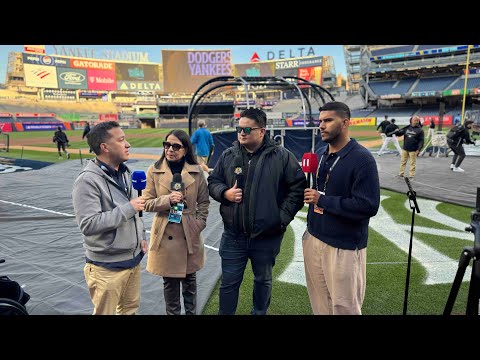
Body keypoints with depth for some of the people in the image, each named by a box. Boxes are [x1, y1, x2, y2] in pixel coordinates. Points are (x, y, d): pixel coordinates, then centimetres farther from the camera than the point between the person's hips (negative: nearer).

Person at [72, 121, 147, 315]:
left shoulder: (125, 172, 6)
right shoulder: (87, 180, -20)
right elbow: (88, 224, -26)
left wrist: (141, 236, 14)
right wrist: (127, 209, -24)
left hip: (133, 258, 7)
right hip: (107, 267, -7)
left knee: (130, 309, 21)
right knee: (105, 312, 12)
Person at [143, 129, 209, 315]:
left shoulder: (196, 171, -2)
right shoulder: (154, 171, -5)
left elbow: (203, 202, 4)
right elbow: (147, 203, -5)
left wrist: (199, 224, -5)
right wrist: (168, 200, -21)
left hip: (190, 234, 1)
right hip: (165, 234, -1)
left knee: (189, 278, 17)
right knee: (170, 281, 13)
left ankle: (191, 311, 38)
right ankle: (172, 312, 35)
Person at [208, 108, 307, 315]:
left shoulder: (282, 156, -7)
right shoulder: (228, 155, 2)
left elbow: (298, 187, -3)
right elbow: (213, 182, 12)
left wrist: (283, 217, -9)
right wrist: (225, 193, -10)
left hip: (267, 236, -1)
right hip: (233, 235, 2)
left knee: (263, 280, 19)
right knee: (229, 282, 12)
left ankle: (260, 313, 43)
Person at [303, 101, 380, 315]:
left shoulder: (362, 159, -14)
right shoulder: (320, 154, 8)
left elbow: (368, 206, -21)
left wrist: (322, 200, -18)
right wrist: (307, 193, 2)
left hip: (344, 246, -6)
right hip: (313, 238, 7)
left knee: (344, 307, 7)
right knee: (319, 304, 17)